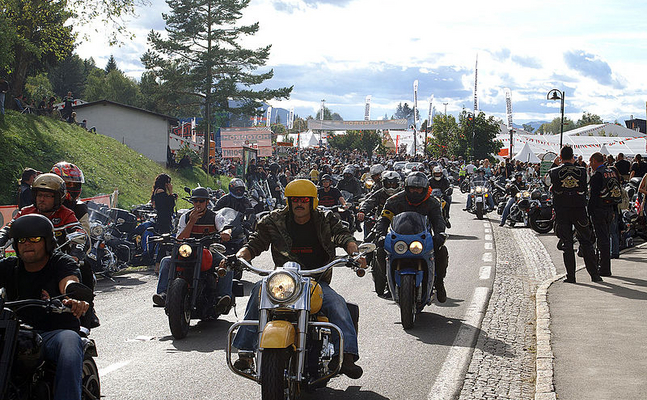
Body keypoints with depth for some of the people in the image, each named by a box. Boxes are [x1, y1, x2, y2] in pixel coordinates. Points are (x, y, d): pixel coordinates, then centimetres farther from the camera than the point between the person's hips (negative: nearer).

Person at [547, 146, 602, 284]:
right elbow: (585, 188, 12)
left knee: (567, 243, 4)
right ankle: (594, 274, 7)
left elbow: (548, 182, 13)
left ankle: (570, 276, 2)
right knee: (586, 242, 9)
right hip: (580, 210, 1)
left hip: (561, 211, -1)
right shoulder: (582, 171, -2)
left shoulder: (554, 172, -5)